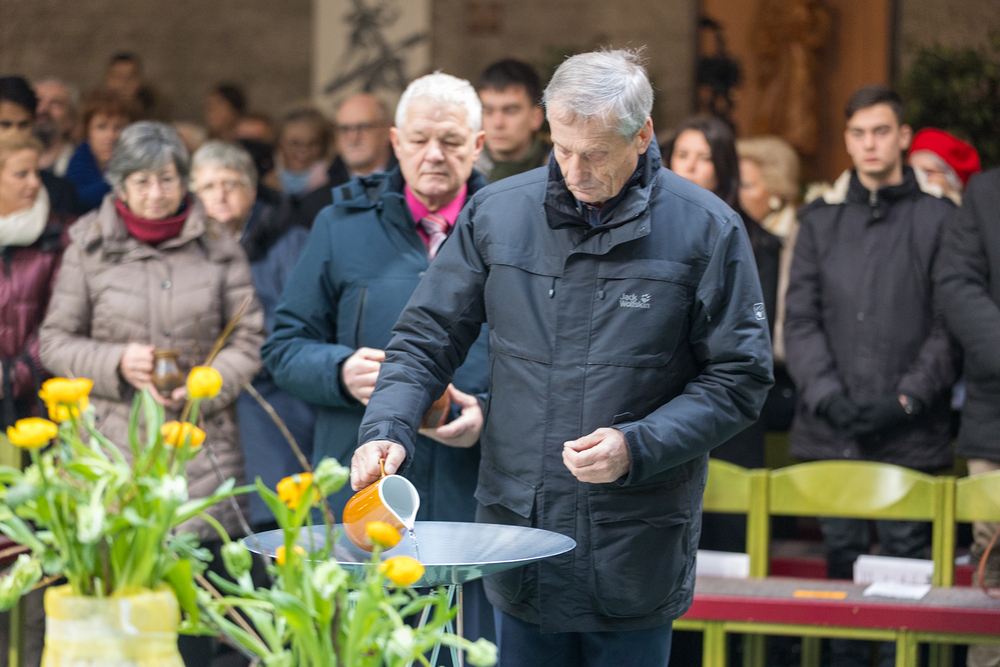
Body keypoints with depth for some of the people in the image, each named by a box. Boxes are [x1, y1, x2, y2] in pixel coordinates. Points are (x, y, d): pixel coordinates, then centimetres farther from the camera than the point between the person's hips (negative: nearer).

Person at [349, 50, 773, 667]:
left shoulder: (707, 230, -4)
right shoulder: (496, 213, 2)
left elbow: (739, 379, -2)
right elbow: (426, 339, 7)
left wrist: (636, 447, -15)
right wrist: (388, 427, -12)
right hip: (518, 538, 2)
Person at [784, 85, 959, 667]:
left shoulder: (938, 219, 4)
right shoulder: (822, 220, 12)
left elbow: (949, 326, -1)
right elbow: (800, 319, 6)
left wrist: (906, 399, -10)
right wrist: (826, 395, -7)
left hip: (912, 437, -2)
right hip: (830, 435, 3)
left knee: (907, 555, -2)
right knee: (841, 557, 6)